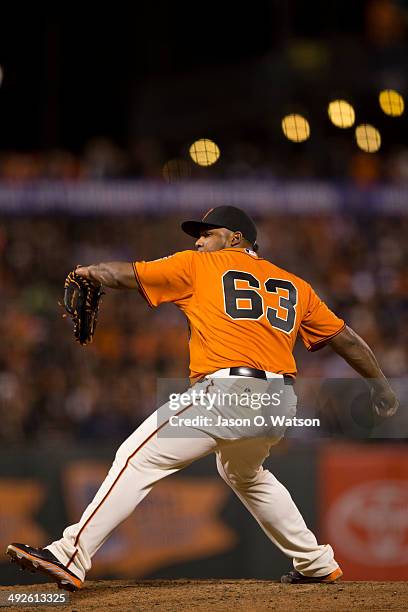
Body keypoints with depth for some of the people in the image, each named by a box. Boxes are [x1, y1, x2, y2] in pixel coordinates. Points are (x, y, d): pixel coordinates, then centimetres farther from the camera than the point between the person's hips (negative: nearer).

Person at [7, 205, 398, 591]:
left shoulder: (198, 266, 11)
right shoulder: (294, 286, 22)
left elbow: (125, 275, 10)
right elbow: (344, 337, 25)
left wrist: (88, 272, 25)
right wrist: (380, 385, 35)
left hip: (226, 394, -7)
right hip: (281, 401, 7)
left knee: (138, 460, -10)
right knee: (243, 473, 34)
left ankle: (72, 557, -23)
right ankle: (316, 563, 33)